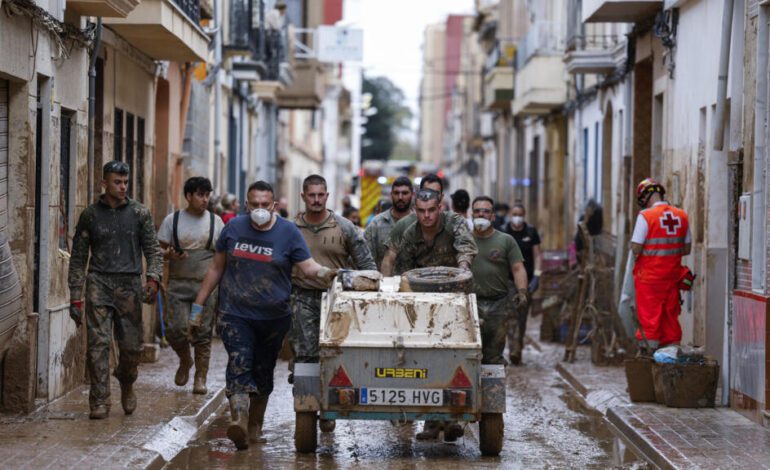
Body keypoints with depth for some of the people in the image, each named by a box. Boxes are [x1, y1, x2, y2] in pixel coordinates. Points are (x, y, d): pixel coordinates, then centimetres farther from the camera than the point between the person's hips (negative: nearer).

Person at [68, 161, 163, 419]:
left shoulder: (140, 213, 8)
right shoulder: (90, 215, 7)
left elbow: (153, 250, 8)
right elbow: (78, 258, 10)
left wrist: (153, 277, -12)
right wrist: (75, 298, 4)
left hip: (130, 285, 1)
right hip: (99, 282, -1)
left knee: (132, 346, 2)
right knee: (98, 343, -10)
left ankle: (127, 386, 31)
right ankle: (100, 401, -7)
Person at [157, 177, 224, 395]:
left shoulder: (215, 221, 7)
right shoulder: (172, 220, 5)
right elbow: (160, 250, 7)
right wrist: (169, 255, -14)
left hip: (206, 285, 0)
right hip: (178, 284, 0)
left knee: (203, 334, 0)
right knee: (175, 329, -9)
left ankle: (200, 378, 9)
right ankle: (185, 361, 20)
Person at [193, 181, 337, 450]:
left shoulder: (288, 232, -2)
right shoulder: (234, 228, 2)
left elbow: (309, 267, -7)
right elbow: (216, 268, 10)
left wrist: (325, 274, -30)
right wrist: (198, 304, 9)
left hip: (273, 317, 1)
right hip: (235, 314, -1)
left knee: (263, 374, 12)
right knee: (239, 366, -19)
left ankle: (254, 428, 27)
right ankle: (238, 422, -33)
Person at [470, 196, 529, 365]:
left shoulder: (506, 241, 10)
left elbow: (518, 269, 3)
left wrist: (522, 292, -12)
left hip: (499, 303, 0)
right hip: (471, 303, 0)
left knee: (494, 355, 0)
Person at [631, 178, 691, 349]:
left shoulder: (646, 216, -14)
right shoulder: (682, 216, 4)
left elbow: (636, 248, -15)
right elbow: (687, 249, 9)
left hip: (649, 275, -5)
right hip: (672, 275, 5)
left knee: (649, 315, 2)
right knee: (671, 315, 13)